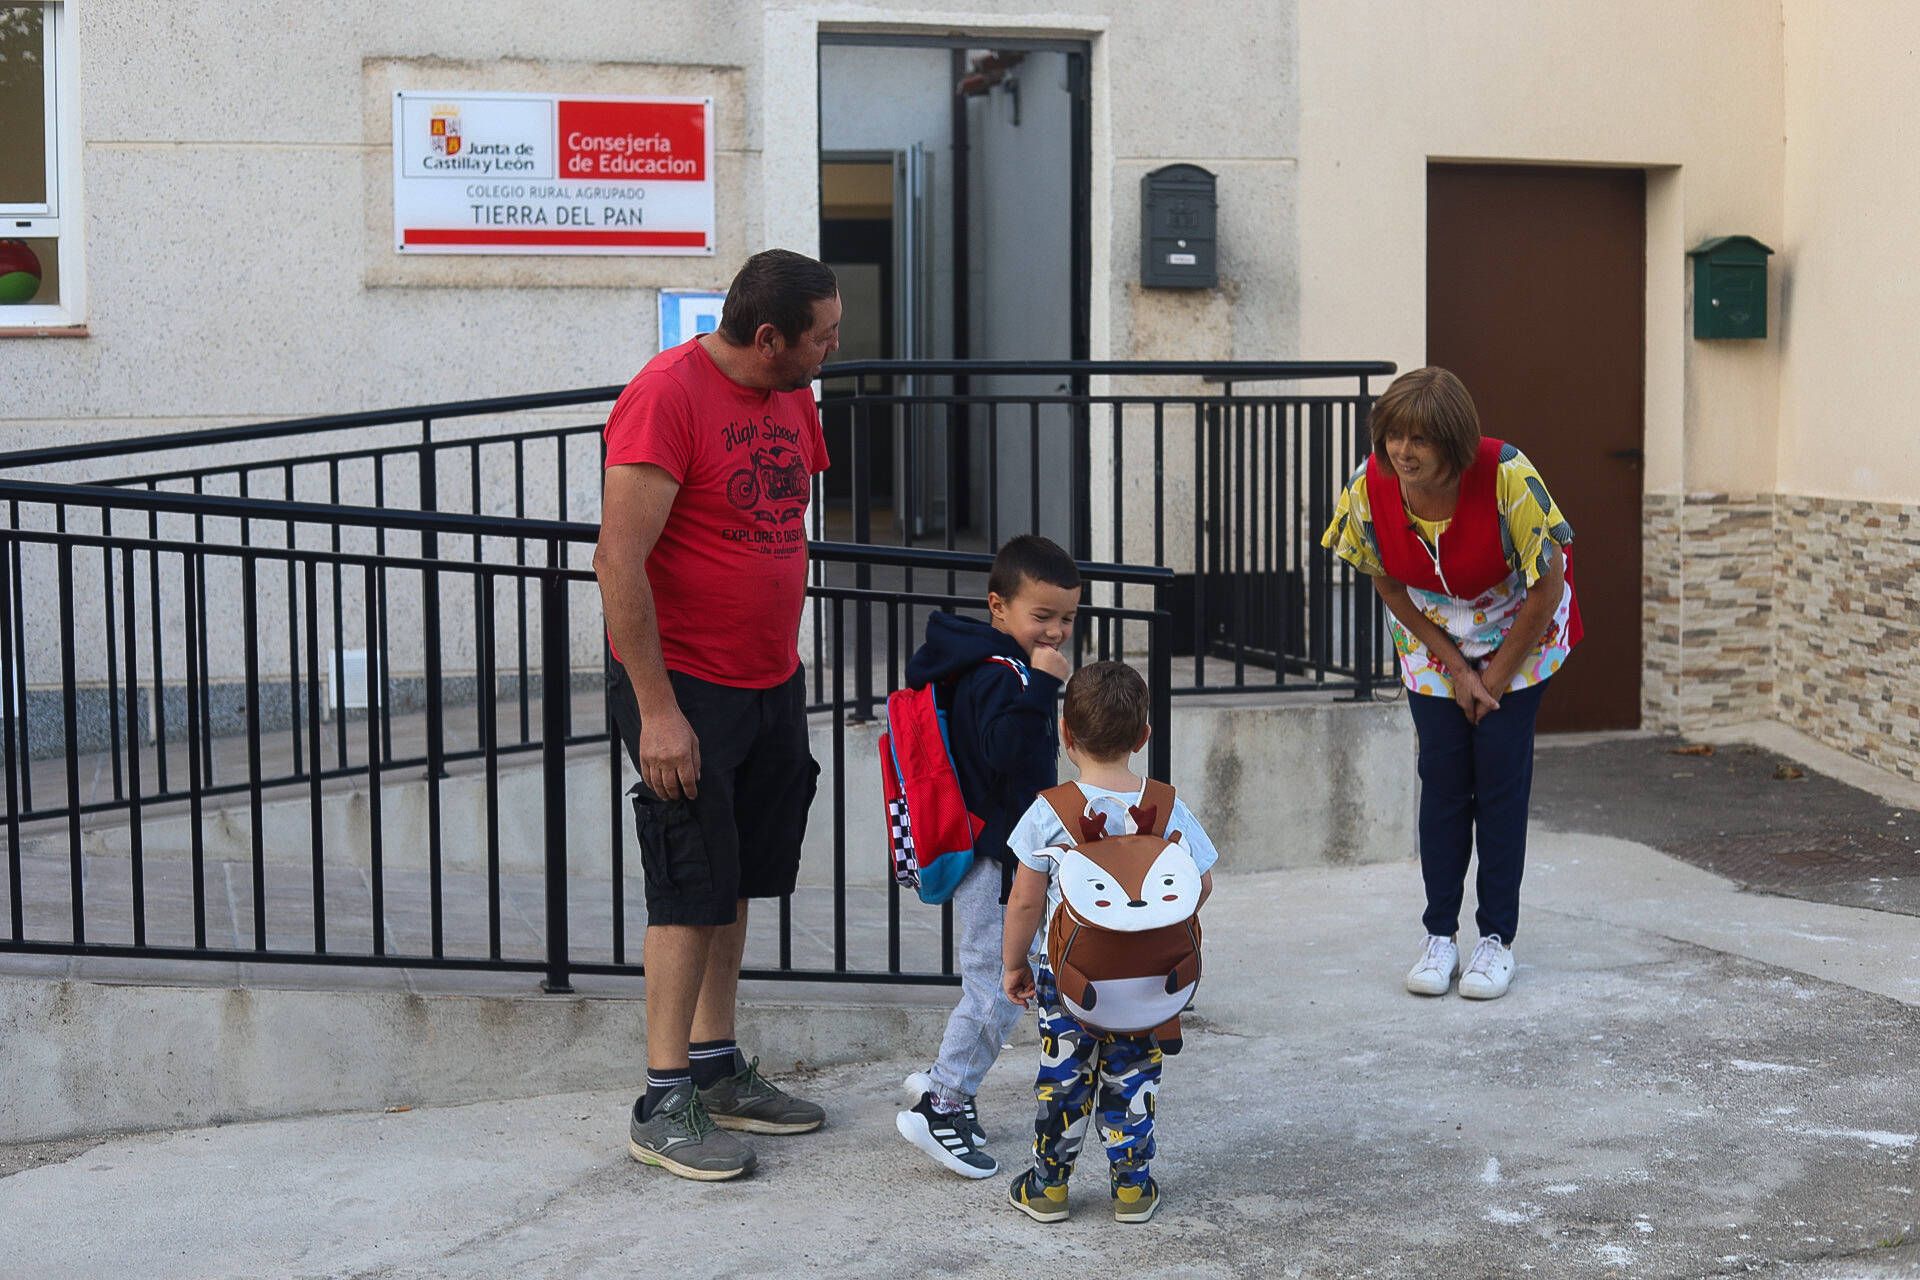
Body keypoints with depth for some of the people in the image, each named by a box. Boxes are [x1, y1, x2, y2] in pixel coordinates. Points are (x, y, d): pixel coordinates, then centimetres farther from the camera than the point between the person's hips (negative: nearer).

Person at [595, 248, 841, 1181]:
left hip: (771, 684, 8)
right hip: (685, 690, -8)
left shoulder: (791, 398, 9)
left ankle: (716, 1068, 25)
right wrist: (657, 711, -22)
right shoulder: (667, 395, -17)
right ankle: (663, 1104, 6)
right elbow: (619, 562, -20)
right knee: (693, 891, -4)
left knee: (734, 881, 14)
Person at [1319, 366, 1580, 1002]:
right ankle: (1440, 935, 7)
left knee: (1501, 774, -6)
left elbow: (1548, 584, -20)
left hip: (1517, 633, -2)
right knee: (1441, 775, -2)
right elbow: (1388, 584, -6)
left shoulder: (1506, 477, -32)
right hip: (1432, 636, 3)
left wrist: (1498, 675, -13)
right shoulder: (1371, 486, -23)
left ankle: (1497, 937, 3)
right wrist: (1455, 667, -8)